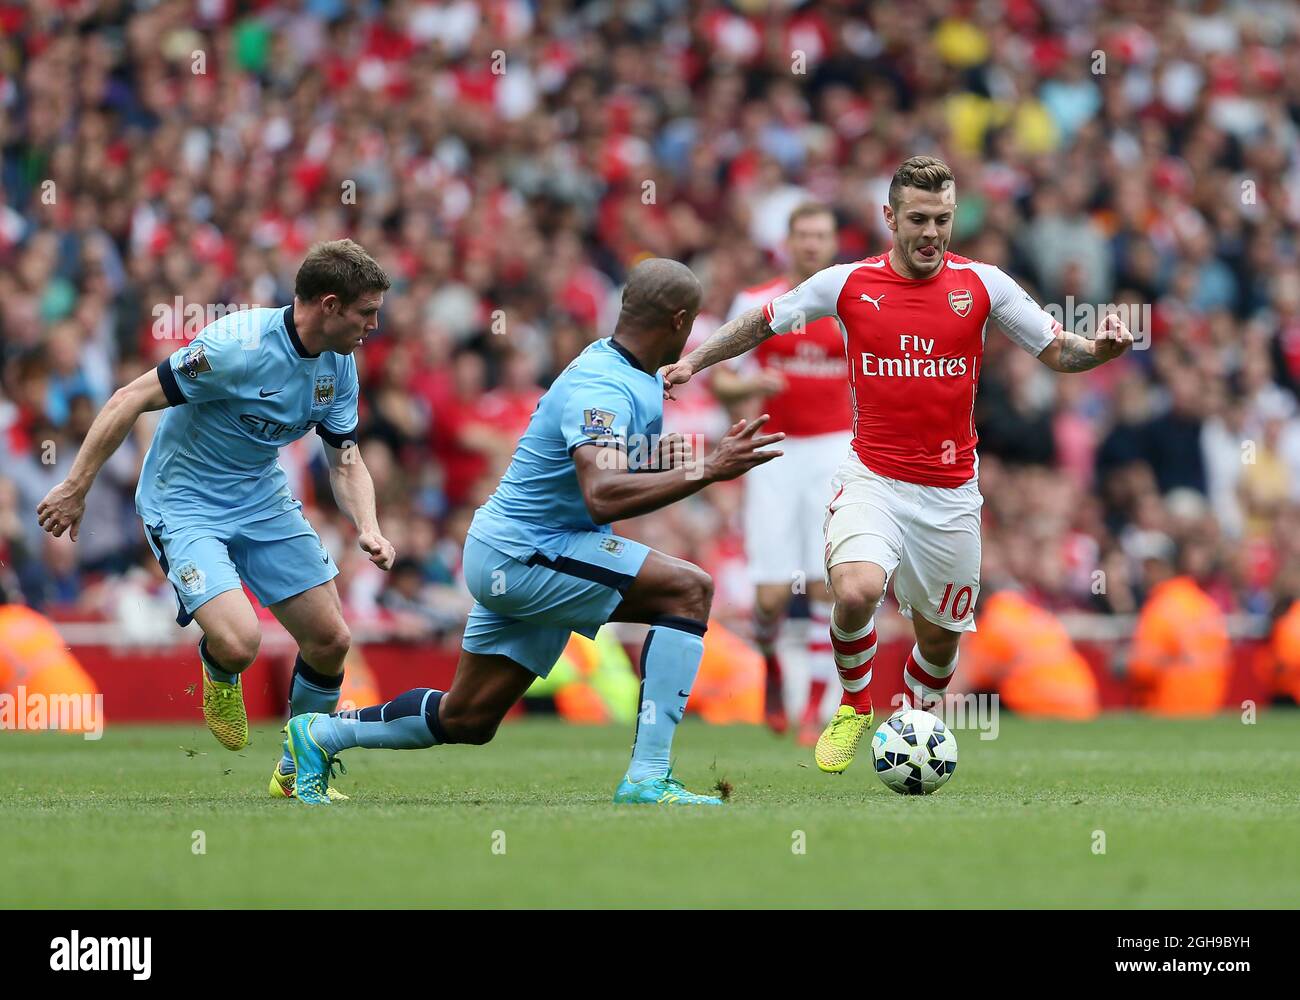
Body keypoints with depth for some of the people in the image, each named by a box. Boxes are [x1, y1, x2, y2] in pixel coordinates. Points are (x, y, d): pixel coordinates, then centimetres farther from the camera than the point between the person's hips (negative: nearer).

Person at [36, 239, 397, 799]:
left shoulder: (339, 364, -4)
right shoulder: (239, 347, -28)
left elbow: (345, 461, 5)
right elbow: (129, 401, -23)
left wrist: (367, 529, -15)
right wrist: (75, 488, -20)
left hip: (262, 499, 7)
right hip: (183, 505, -7)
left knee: (330, 640, 1)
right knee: (238, 643, -26)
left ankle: (298, 774, 24)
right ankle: (217, 671, 14)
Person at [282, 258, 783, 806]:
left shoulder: (643, 381, 8)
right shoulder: (601, 386, -24)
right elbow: (603, 496, -38)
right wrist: (706, 471, -39)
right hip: (521, 554, -10)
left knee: (466, 720, 16)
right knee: (689, 589, -20)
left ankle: (320, 733, 31)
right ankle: (647, 777, -22)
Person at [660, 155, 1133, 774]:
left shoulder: (982, 285, -1)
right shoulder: (847, 284, -3)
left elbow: (1056, 351, 6)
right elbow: (764, 322, 11)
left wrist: (1102, 349, -14)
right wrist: (693, 361, 4)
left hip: (950, 491, 2)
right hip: (872, 479, -2)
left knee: (940, 637, 8)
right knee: (856, 591, -28)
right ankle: (853, 707, 1)